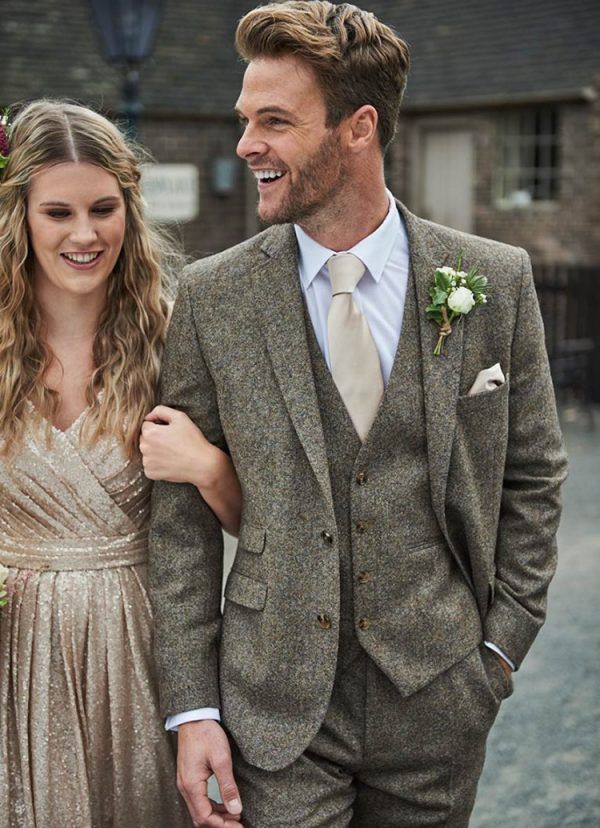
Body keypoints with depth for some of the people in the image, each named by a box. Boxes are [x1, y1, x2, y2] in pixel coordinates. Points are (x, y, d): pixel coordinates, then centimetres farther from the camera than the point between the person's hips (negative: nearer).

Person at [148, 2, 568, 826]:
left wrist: (501, 643, 1)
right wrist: (191, 707, -5)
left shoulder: (496, 281, -3)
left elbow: (532, 478, 6)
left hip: (437, 700, 1)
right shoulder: (212, 296, -3)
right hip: (277, 704, 0)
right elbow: (183, 514, -2)